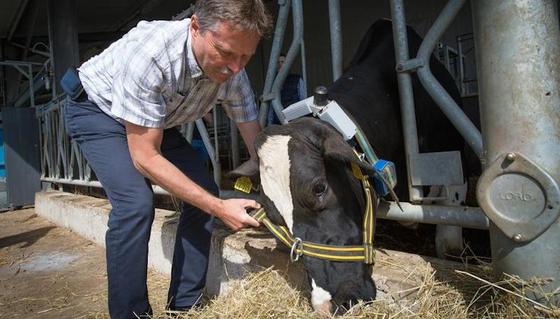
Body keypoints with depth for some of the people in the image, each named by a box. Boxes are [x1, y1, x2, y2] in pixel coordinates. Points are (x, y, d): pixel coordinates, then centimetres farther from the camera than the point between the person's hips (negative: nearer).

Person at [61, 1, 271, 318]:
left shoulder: (232, 71, -22)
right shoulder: (149, 51, -38)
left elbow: (258, 142, -13)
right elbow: (144, 157, -34)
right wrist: (218, 207, -36)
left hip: (158, 119, 5)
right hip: (98, 110, -5)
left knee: (205, 193, -8)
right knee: (136, 202, -27)